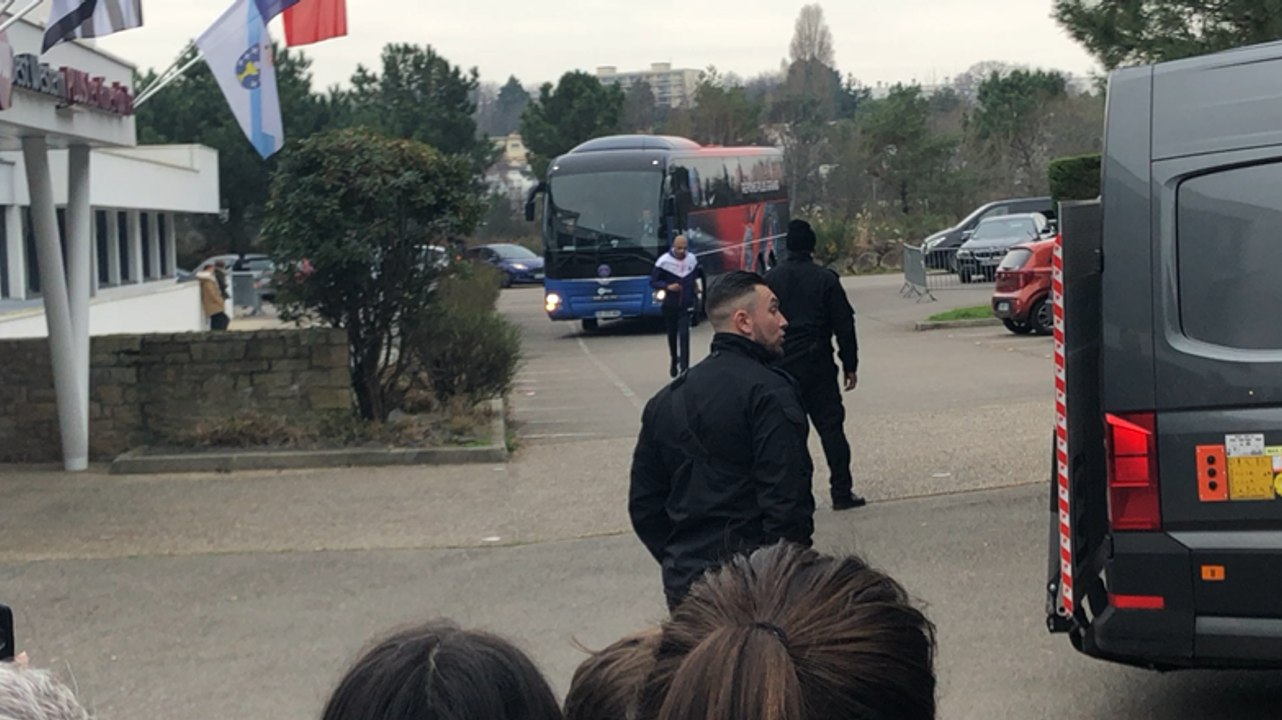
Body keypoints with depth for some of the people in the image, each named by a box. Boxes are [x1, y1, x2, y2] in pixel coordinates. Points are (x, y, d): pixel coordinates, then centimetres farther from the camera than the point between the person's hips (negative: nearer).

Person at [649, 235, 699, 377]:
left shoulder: (692, 259, -2)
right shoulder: (664, 260, -14)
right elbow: (653, 282, -9)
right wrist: (667, 286, -24)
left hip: (686, 305, 1)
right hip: (669, 305, -1)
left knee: (684, 335, -13)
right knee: (672, 335, 14)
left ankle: (684, 367, -14)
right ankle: (674, 362, 38)